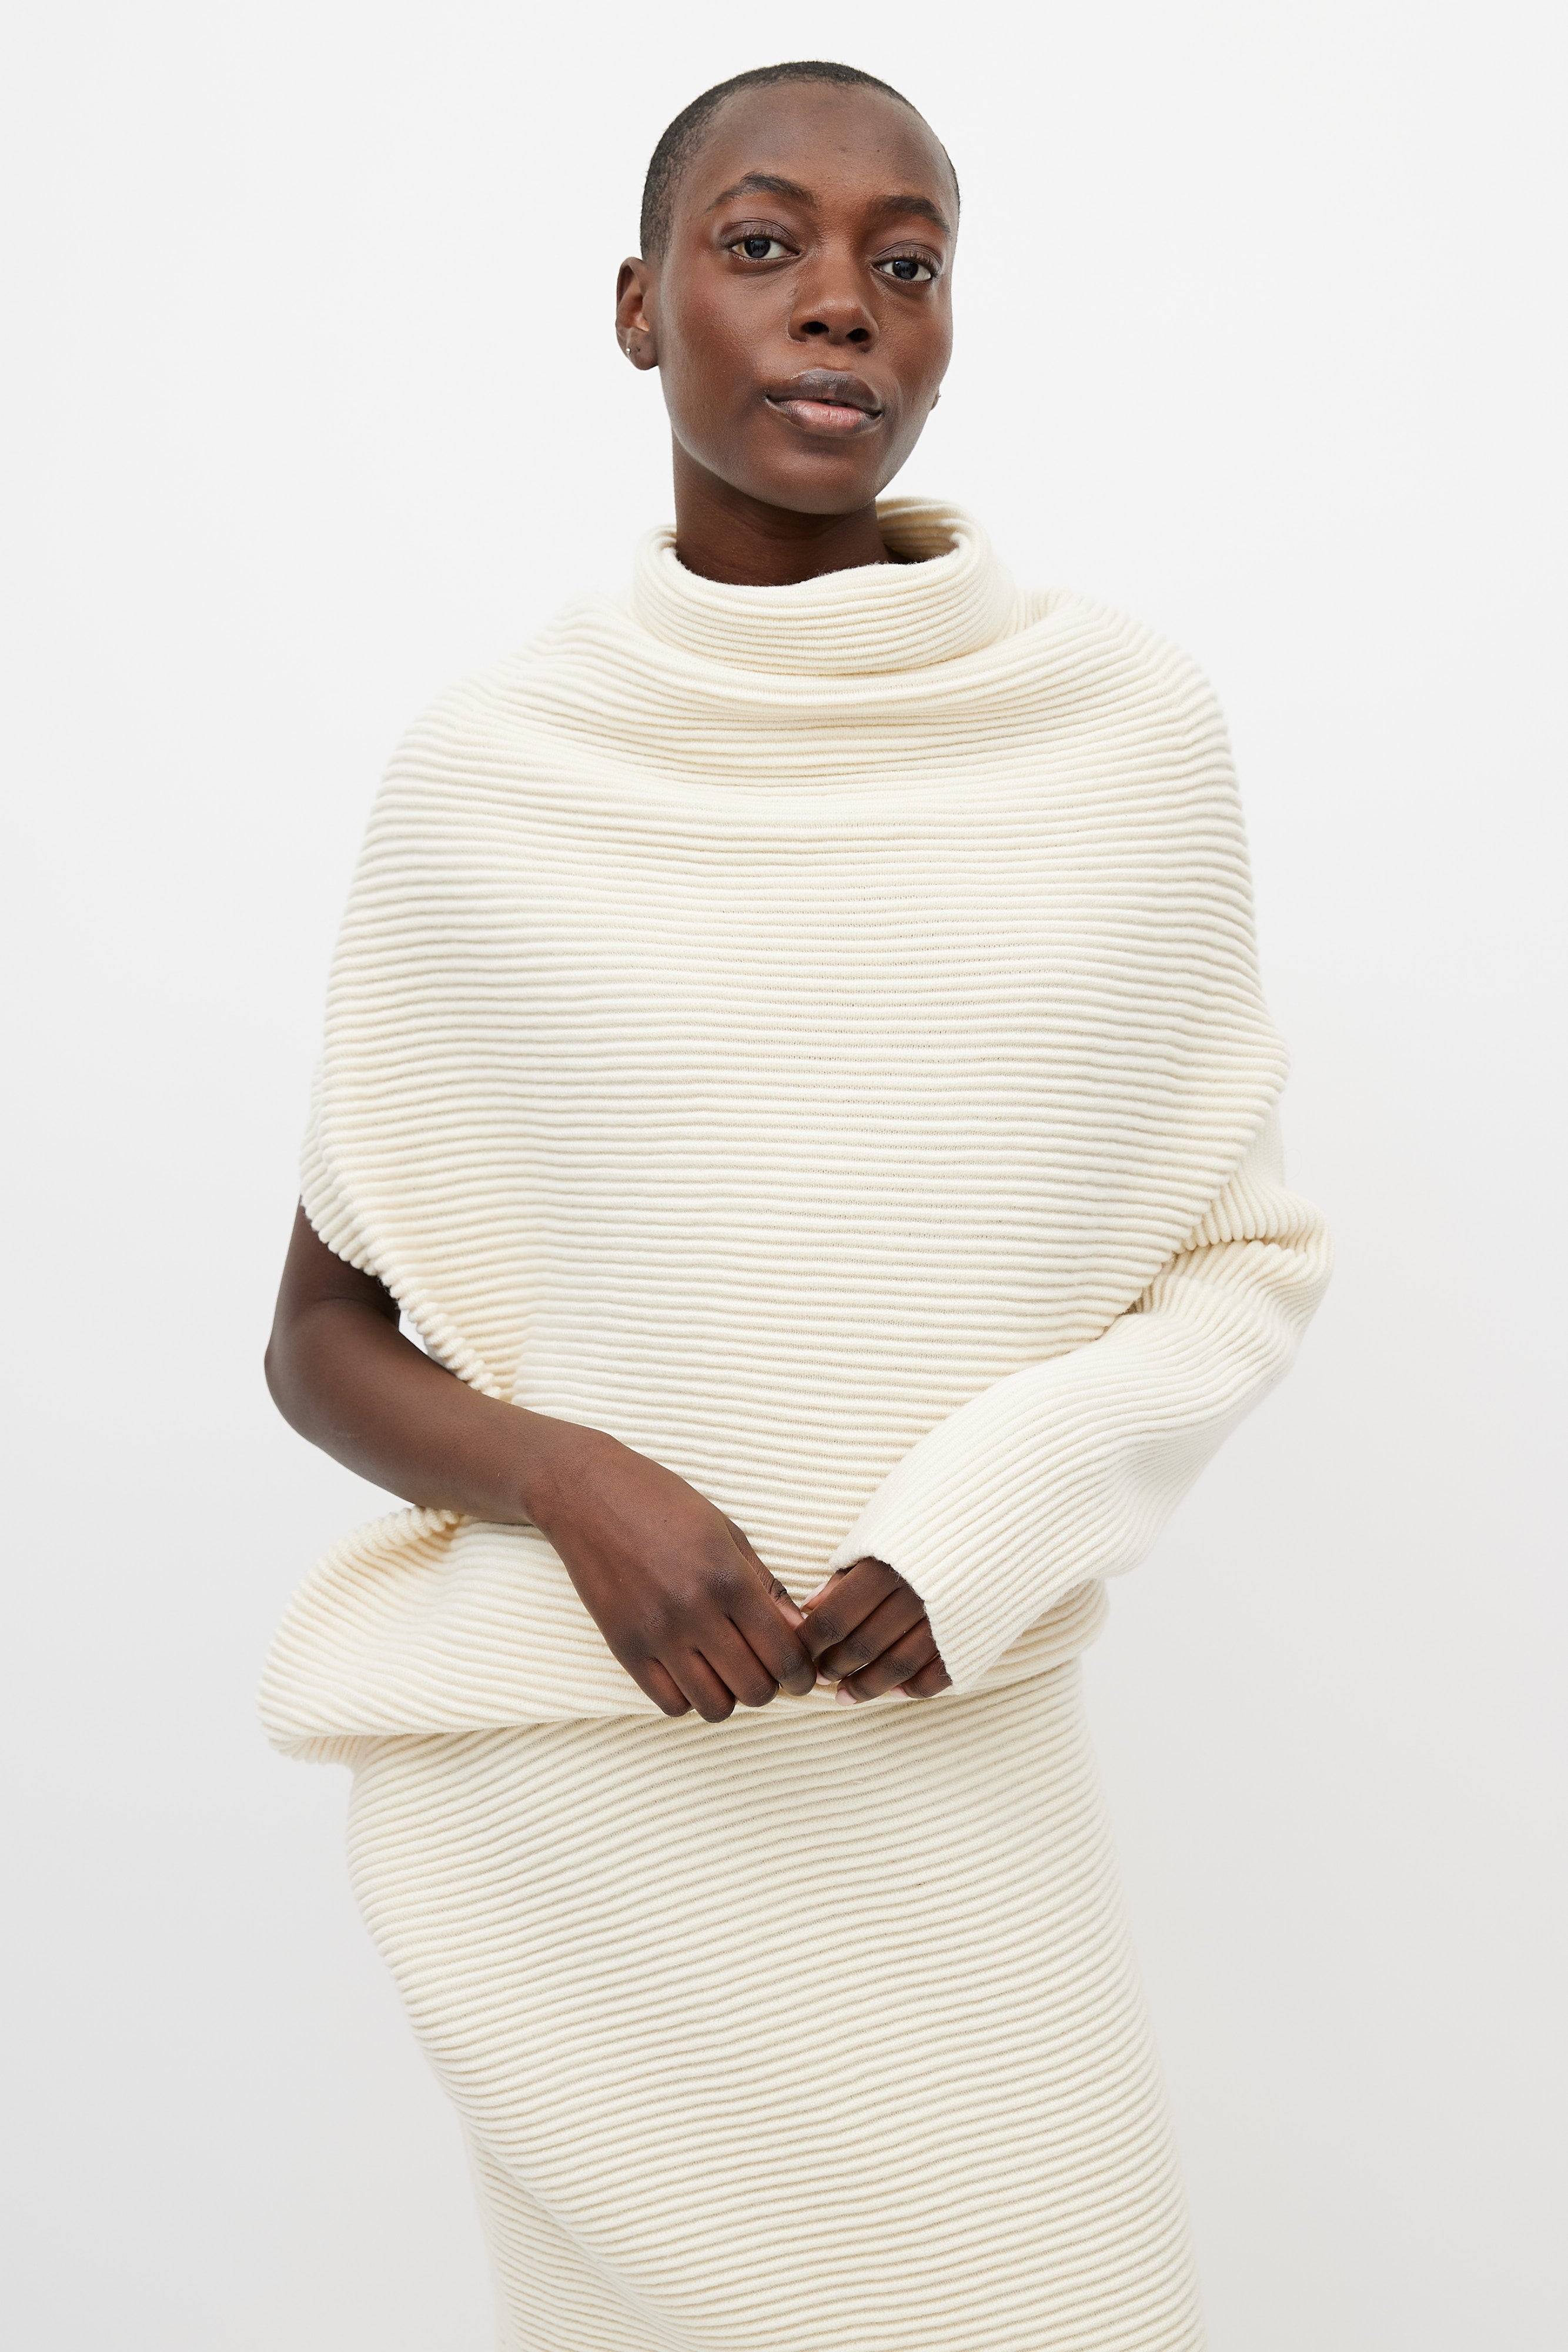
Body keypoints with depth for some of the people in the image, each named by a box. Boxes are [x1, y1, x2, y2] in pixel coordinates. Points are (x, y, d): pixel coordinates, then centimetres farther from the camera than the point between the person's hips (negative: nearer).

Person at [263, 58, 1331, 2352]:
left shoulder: (1128, 725, -1)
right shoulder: (487, 766, -2)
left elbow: (1247, 1248, 5)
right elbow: (325, 1335, 4)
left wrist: (1008, 1504, -13)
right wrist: (571, 1487, -16)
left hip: (959, 1756, 1)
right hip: (579, 1767, -1)